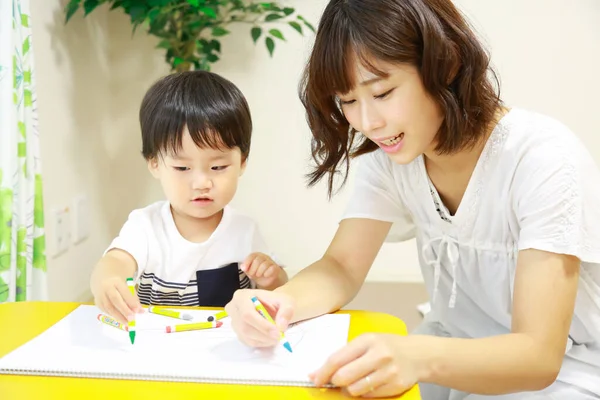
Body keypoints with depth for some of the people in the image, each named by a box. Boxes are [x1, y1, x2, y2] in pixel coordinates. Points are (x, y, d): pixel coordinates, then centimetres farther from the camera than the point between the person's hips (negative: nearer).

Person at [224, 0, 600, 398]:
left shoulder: (543, 159, -25)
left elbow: (538, 354, -29)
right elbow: (341, 268, -9)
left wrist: (419, 358, -48)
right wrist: (280, 302, -31)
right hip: (458, 355, 5)